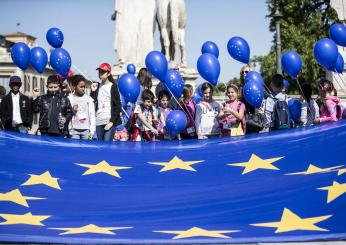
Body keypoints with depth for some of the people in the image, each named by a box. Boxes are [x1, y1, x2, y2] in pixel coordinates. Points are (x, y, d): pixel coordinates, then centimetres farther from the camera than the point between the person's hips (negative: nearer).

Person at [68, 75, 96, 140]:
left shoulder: (89, 99, 5)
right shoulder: (69, 98, 2)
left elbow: (92, 116, 5)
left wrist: (92, 131, 0)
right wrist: (72, 111, -14)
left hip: (86, 130, 1)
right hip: (74, 130, -1)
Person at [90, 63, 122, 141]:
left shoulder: (113, 87, 1)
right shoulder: (97, 87, 14)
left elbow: (118, 106, -3)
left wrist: (112, 122, -11)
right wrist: (92, 92, -4)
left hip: (109, 122, -5)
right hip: (98, 122, 5)